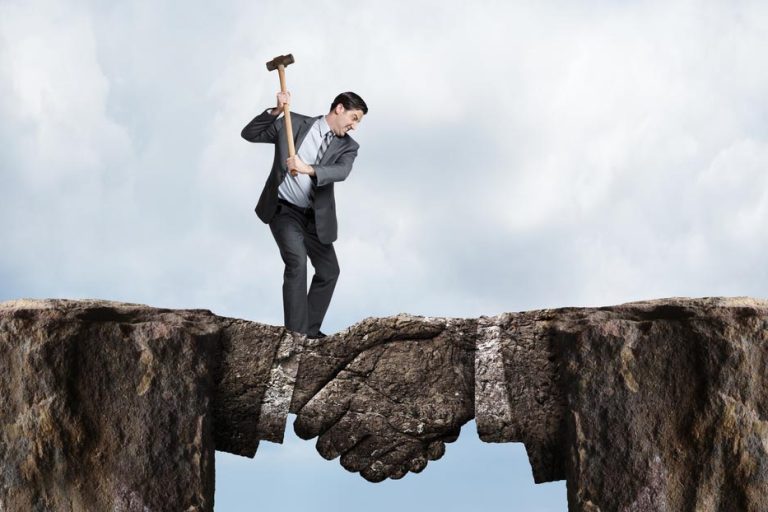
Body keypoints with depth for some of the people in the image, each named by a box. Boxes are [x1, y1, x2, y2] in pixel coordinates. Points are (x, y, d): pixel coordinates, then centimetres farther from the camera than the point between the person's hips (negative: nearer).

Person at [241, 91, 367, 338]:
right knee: (297, 261, -24)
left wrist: (308, 169, -40)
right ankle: (296, 334, -21)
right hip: (284, 209, -5)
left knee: (329, 271, 10)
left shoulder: (348, 146, 0)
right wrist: (276, 111, -17)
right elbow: (250, 134, -3)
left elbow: (341, 172, -23)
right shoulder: (294, 123, -4)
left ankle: (310, 330, 27)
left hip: (315, 216, 5)